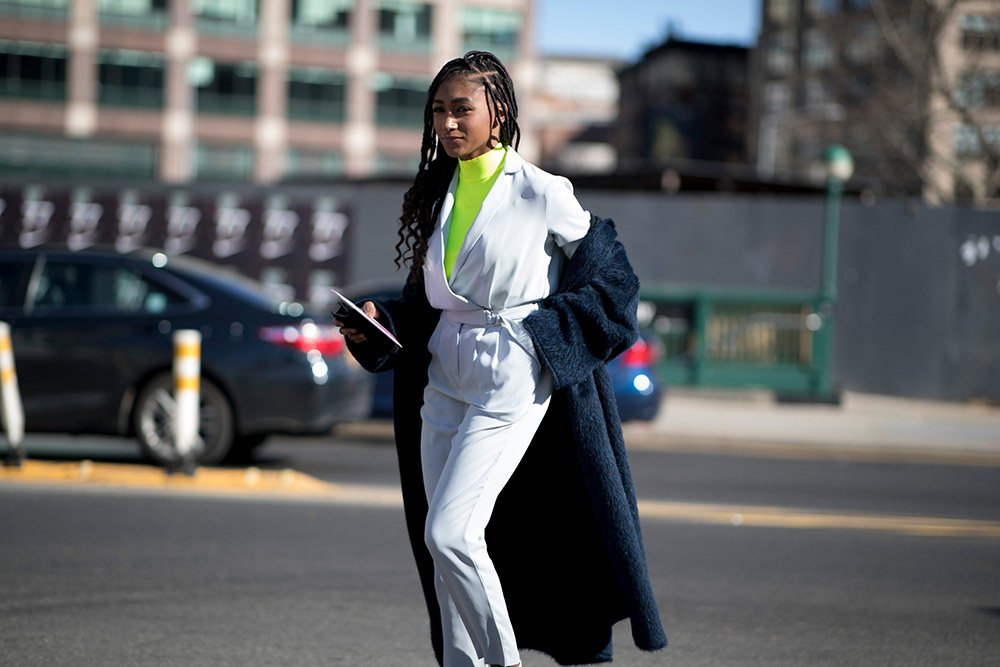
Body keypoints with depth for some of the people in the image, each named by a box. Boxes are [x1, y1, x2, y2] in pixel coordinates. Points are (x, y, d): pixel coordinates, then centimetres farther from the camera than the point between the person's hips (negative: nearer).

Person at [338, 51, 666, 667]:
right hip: (444, 381, 7)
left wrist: (548, 337, -7)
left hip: (512, 383, -7)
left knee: (447, 532, -16)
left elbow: (610, 277, 1)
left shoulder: (541, 194, -7)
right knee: (444, 543, 5)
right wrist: (377, 323, 1)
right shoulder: (436, 194, 10)